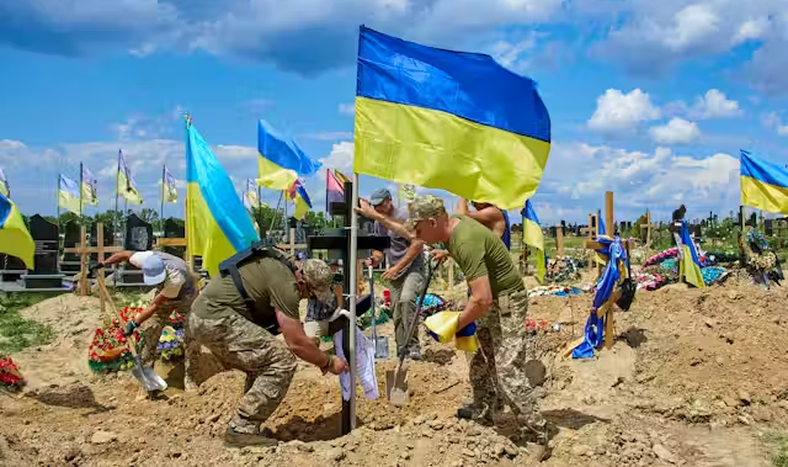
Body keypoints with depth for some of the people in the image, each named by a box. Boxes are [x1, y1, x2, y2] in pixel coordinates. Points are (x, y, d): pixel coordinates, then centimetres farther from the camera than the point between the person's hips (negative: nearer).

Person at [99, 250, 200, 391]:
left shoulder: (175, 278, -44)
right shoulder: (146, 259, -33)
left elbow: (154, 305, -35)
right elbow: (125, 254, -11)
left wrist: (134, 323, -29)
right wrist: (102, 264, -13)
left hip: (185, 296, -5)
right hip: (164, 294, 5)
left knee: (192, 336, -12)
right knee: (149, 332, -4)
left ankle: (190, 380, 1)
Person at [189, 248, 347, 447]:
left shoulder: (281, 265, 14)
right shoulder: (285, 283, -15)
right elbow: (296, 343, -13)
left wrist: (318, 356, 25)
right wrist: (328, 362, 3)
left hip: (203, 317, 10)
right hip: (217, 319, -10)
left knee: (263, 363, 19)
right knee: (282, 361, -10)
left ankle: (244, 426, 18)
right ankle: (242, 429, -6)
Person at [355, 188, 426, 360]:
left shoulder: (404, 216, -12)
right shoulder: (378, 223, 11)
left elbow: (418, 244, -18)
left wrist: (397, 267, -20)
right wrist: (376, 259, -3)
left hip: (413, 267, -8)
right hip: (394, 272, 8)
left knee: (406, 299, -30)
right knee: (396, 313, 6)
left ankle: (413, 345, -26)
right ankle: (402, 349, 15)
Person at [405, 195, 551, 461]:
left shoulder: (466, 242, -33)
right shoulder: (453, 225, -3)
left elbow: (482, 300, -36)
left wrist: (456, 326, -22)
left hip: (506, 302, -10)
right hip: (491, 300, 10)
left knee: (507, 372, -14)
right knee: (482, 359, 22)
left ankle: (537, 439, -8)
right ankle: (483, 410, 41)